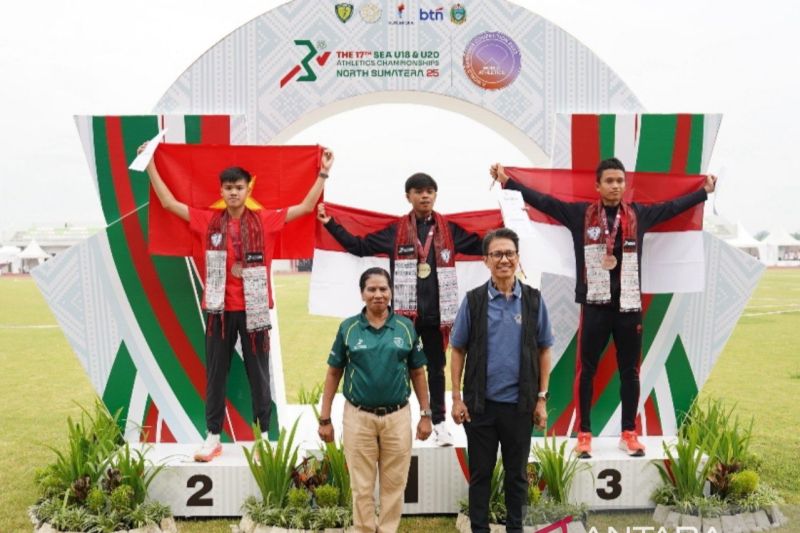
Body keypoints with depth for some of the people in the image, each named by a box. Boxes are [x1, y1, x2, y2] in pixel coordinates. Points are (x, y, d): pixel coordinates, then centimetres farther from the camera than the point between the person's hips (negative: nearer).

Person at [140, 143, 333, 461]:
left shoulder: (265, 221, 0)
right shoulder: (208, 222, 3)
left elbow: (306, 206, 0)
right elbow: (169, 203, 7)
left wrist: (323, 173, -4)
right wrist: (151, 166, 6)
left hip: (253, 309, -1)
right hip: (219, 309, 1)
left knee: (258, 373, 7)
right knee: (215, 373, 8)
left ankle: (264, 437, 17)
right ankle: (213, 438, 17)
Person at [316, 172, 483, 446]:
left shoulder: (450, 230, 5)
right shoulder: (395, 231, 2)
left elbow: (481, 246, 10)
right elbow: (359, 246, 4)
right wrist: (330, 223, -1)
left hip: (437, 312, 1)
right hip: (405, 311, -1)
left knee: (436, 368, 13)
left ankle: (439, 422, 24)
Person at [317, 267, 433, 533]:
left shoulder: (406, 327, 1)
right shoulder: (348, 328, -1)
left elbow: (417, 373, 6)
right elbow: (334, 373, 3)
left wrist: (426, 414, 3)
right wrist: (325, 418, 0)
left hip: (397, 416, 1)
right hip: (358, 417, -1)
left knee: (394, 484, 10)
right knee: (362, 486, 9)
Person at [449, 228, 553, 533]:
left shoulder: (533, 300, 0)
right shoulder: (473, 300, -2)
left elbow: (544, 351, 4)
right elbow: (458, 351, 2)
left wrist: (542, 399, 0)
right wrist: (457, 399, -3)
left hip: (519, 404, 1)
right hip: (481, 404, 0)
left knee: (517, 474, 13)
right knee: (480, 473, 10)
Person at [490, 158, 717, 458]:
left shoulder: (639, 215, 9)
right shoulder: (580, 214, 1)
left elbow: (673, 207, 20)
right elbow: (543, 201, -1)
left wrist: (704, 191, 26)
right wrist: (507, 182, -4)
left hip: (629, 305, 3)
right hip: (594, 305, -2)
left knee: (629, 371, 10)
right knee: (587, 370, 4)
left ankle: (629, 433, 22)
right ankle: (584, 434, 14)